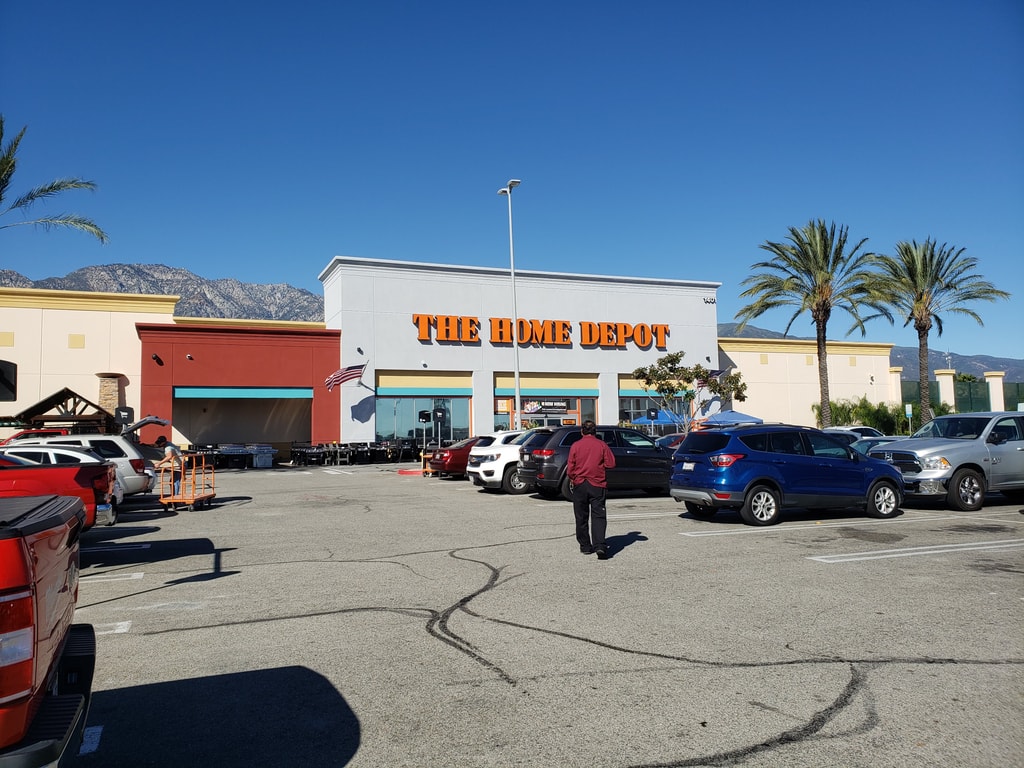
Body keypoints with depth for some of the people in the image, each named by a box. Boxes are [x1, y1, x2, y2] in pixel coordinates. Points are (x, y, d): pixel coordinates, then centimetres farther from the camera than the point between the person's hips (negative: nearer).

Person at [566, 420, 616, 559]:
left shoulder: (576, 445, -2)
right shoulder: (602, 445, -2)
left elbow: (570, 468, -2)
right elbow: (611, 463, -3)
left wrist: (572, 479, 17)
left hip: (579, 484, 1)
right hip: (598, 485, -1)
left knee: (581, 517, 11)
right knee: (598, 516, -2)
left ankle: (585, 546, 17)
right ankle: (600, 546, -17)